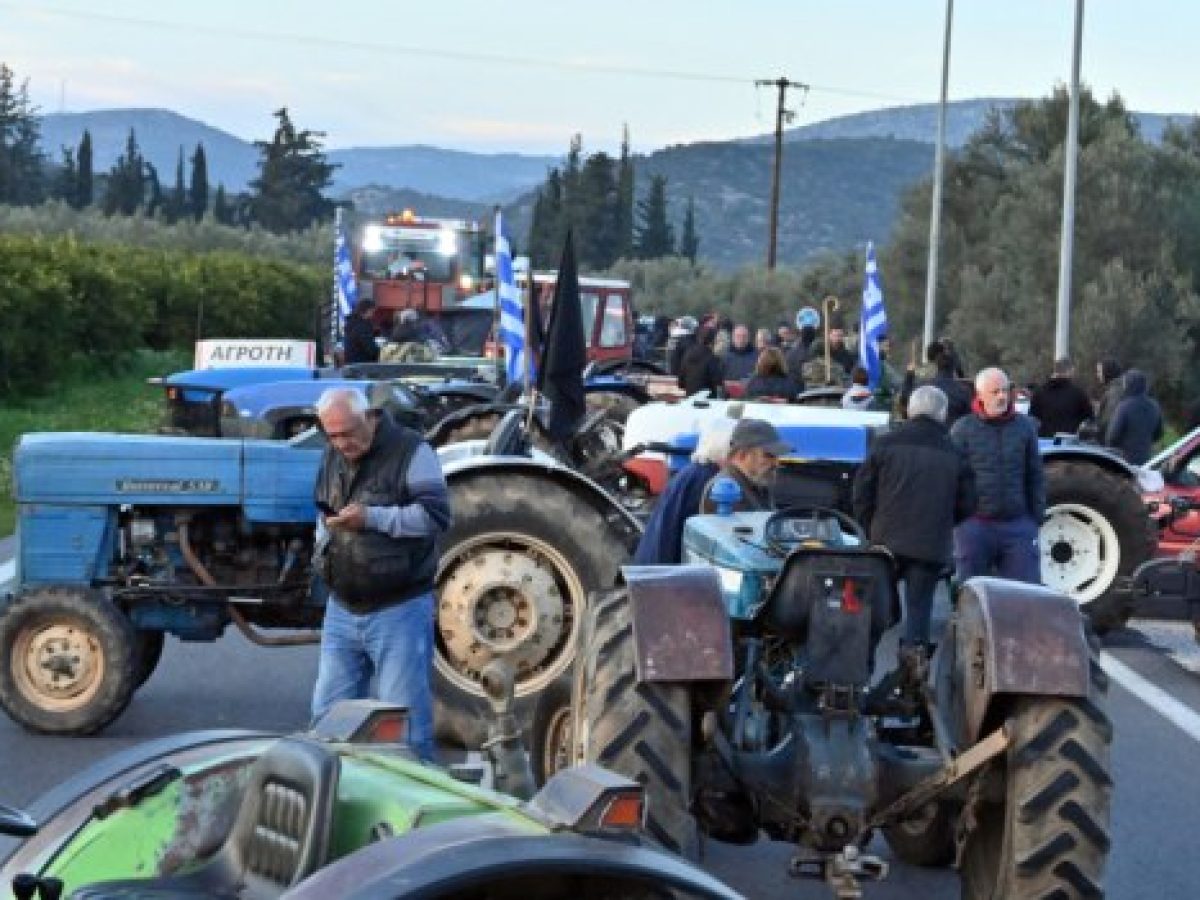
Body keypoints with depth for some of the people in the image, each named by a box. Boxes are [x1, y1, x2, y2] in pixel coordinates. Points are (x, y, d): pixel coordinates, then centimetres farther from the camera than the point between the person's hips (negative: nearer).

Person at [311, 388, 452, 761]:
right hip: (342, 608, 7)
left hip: (398, 608, -7)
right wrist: (323, 547, 8)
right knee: (328, 715, 13)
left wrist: (371, 517, -24)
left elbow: (437, 515, -18)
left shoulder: (411, 451, -11)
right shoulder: (332, 457, 11)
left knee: (404, 721, -1)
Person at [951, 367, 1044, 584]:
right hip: (974, 525, -2)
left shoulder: (1024, 426, 8)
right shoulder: (963, 429, -1)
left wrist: (1037, 516, 9)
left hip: (1018, 524, 2)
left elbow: (1035, 476, 13)